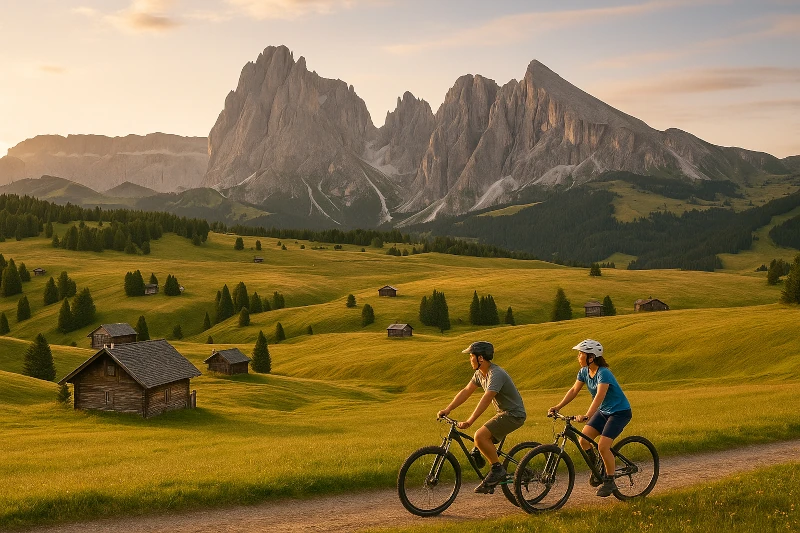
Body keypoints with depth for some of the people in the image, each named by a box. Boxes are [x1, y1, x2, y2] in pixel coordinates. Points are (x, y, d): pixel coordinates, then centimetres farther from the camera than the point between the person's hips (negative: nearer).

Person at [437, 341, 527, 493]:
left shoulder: (496, 374, -25)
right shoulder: (480, 373, 5)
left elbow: (486, 399, -34)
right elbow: (466, 391, 7)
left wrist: (469, 422, -40)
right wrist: (447, 410, -1)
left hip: (514, 414, -10)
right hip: (503, 413, 10)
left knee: (480, 436, -22)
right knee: (483, 441, 5)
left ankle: (498, 469, -8)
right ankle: (494, 478, 16)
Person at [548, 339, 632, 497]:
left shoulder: (603, 373, -28)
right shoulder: (584, 372, -3)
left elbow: (599, 396, -39)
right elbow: (574, 390, 0)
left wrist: (586, 416, -50)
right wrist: (558, 407, -11)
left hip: (620, 412, -8)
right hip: (603, 411, 8)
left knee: (603, 446, -18)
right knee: (583, 440, -6)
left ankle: (610, 481, 1)